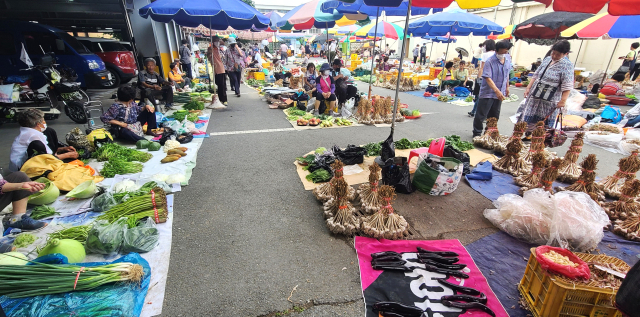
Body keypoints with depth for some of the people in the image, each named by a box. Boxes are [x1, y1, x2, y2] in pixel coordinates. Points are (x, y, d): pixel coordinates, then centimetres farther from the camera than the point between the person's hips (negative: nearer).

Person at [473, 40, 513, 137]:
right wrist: (497, 90, -33)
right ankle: (477, 133, 13)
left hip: (499, 93, 7)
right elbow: (488, 78, -24)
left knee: (494, 116, 14)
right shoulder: (490, 62, -17)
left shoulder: (508, 60, 5)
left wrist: (507, 87, 25)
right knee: (481, 115, -1)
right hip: (487, 93, -6)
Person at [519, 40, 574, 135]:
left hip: (549, 100, -6)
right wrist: (528, 88, 8)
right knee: (528, 119, 10)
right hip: (534, 96, 6)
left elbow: (567, 86, -14)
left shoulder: (567, 65, -9)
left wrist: (563, 101, -19)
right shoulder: (547, 60, 10)